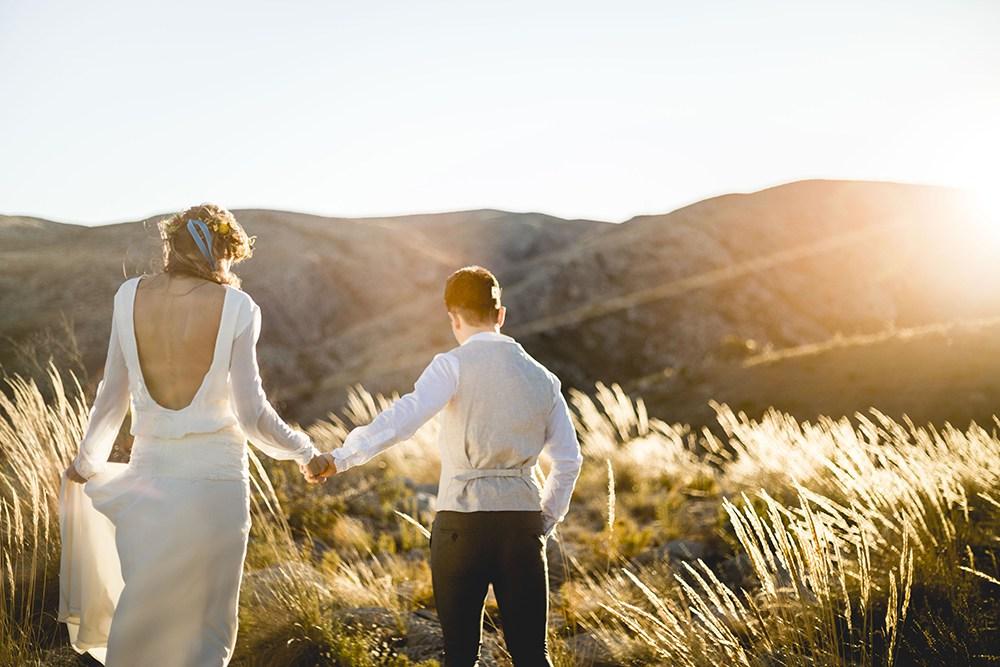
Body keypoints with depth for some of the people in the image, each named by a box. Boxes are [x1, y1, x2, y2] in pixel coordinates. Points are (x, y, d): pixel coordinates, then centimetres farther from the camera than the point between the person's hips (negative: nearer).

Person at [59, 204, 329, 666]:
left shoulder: (131, 297, 1)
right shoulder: (235, 307, -8)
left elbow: (112, 396, 6)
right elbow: (251, 415, -9)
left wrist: (87, 460, 21)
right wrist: (305, 453, 6)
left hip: (150, 473, 3)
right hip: (216, 477, -3)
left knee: (138, 614, 16)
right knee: (208, 627, 7)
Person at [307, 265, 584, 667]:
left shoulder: (454, 365, -3)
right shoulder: (541, 377, 12)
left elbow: (404, 417, -19)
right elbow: (569, 460, 12)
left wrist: (342, 458, -24)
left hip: (462, 519, -3)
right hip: (522, 521, 4)